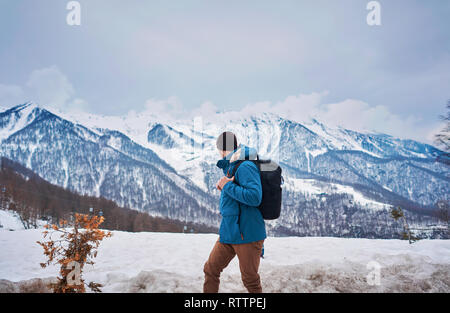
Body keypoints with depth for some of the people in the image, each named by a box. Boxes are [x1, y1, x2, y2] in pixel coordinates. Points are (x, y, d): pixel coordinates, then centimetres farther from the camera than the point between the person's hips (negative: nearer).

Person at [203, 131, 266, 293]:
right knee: (210, 270, 15)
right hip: (229, 232, 9)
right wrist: (222, 185, 5)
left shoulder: (245, 167, -17)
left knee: (250, 280, 3)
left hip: (247, 233, -9)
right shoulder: (231, 167, 12)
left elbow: (255, 197, -27)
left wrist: (228, 186, -18)